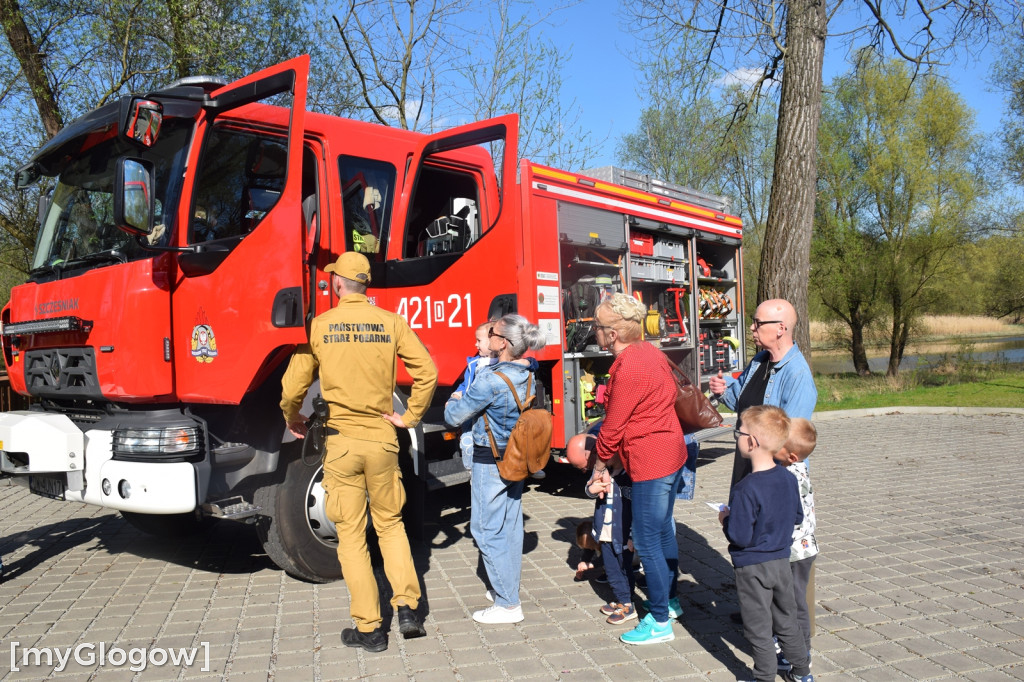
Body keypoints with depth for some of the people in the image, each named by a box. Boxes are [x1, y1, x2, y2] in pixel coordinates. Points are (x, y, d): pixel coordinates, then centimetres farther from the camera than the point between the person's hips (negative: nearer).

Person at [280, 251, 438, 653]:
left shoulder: (319, 326, -3)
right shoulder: (391, 323, 0)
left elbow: (293, 386, -2)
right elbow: (426, 371, -5)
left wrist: (293, 420, 17)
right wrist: (410, 417, 5)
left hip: (340, 442, -1)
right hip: (382, 440, 2)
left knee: (352, 536, 7)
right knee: (390, 524, 19)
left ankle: (368, 629, 13)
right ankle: (408, 608, 11)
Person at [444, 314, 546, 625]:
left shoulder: (490, 380, -24)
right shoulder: (528, 374, 1)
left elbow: (454, 417, -15)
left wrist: (453, 400, 8)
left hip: (490, 462, -8)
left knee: (487, 529, 1)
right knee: (510, 526, 17)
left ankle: (508, 605, 7)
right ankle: (508, 589, 31)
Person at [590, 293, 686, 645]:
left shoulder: (628, 368, -23)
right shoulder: (649, 352, 5)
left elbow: (613, 425, -16)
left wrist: (600, 464, 1)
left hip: (650, 463, -10)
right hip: (670, 452, 10)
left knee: (647, 542, 0)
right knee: (663, 530, 22)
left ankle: (659, 622, 11)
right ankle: (670, 599, 38)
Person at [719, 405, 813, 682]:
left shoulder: (745, 490, -28)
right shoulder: (789, 478, -6)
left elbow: (740, 537, -25)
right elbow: (797, 517, 7)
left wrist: (725, 519, -7)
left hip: (752, 568, -7)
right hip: (781, 561, 7)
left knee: (758, 628, 10)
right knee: (786, 620, 23)